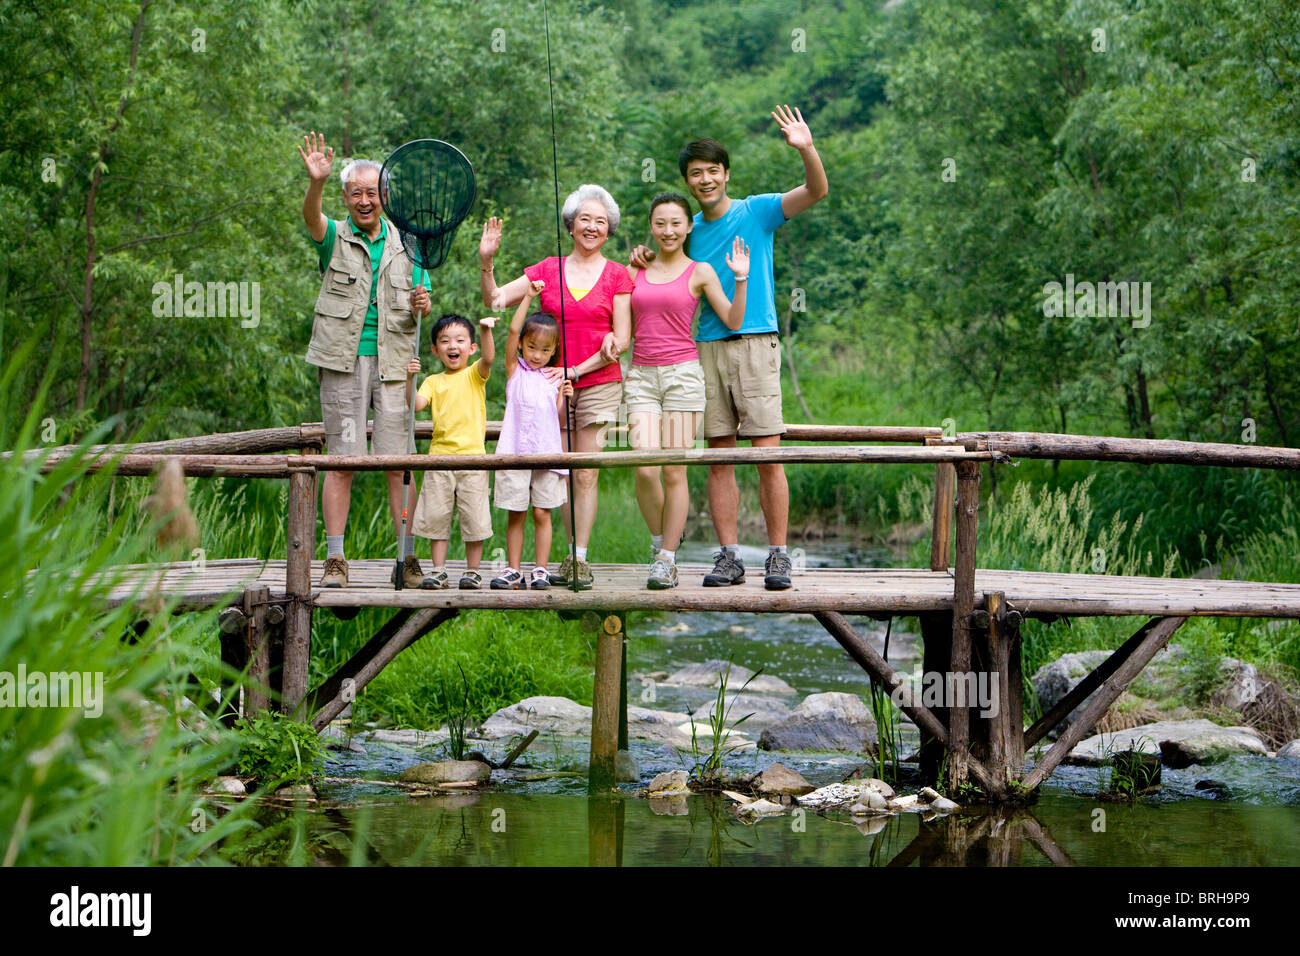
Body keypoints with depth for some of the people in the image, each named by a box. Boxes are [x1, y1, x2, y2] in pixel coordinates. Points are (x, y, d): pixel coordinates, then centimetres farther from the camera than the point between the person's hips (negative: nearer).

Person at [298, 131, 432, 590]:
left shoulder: (404, 243, 13)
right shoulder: (336, 238, 4)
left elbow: (421, 301, 19)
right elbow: (311, 218, -19)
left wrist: (423, 303, -6)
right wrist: (315, 183, -39)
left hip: (393, 363, 2)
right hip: (344, 362, -2)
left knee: (399, 463, -1)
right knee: (341, 462, -2)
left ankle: (408, 560, 4)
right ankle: (335, 560, 3)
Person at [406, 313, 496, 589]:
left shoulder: (474, 375, 5)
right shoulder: (433, 381, 12)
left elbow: (488, 358, -15)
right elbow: (417, 404, -2)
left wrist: (486, 331, -31)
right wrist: (411, 378, -16)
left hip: (472, 455, -2)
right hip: (440, 455, 3)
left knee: (473, 517, 0)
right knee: (435, 515, 3)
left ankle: (473, 571, 11)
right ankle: (438, 571, 12)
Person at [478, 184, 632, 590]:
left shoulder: (617, 275, 3)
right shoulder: (548, 269, 8)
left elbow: (621, 340, -1)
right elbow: (495, 299, 4)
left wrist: (577, 370, -11)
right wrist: (486, 262, -13)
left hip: (598, 384, -2)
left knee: (586, 474, -4)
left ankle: (581, 558, -1)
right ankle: (573, 555, 10)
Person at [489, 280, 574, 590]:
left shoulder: (554, 379, 12)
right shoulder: (516, 370, 9)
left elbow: (559, 420, 9)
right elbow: (513, 331, -4)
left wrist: (564, 398, -9)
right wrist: (528, 297, -8)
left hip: (547, 453, 1)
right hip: (515, 452, -1)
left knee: (542, 513, 0)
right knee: (515, 514, 1)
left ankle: (541, 569, 7)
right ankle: (513, 570, 9)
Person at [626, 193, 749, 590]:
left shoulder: (700, 272, 5)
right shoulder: (637, 271, 14)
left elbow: (733, 320, -3)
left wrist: (741, 278, -12)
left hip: (682, 374, -2)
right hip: (641, 377, 2)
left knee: (674, 472, -4)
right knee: (645, 470, -11)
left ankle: (666, 560, 6)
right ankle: (660, 542, 13)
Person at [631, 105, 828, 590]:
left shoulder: (757, 212, 2)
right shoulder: (689, 231, 15)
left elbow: (816, 191, -10)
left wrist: (806, 149, -27)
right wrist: (645, 260, 5)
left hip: (755, 344, -4)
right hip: (707, 347, 4)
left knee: (768, 455, -8)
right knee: (719, 458, 4)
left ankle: (778, 555, -2)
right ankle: (729, 555, 8)